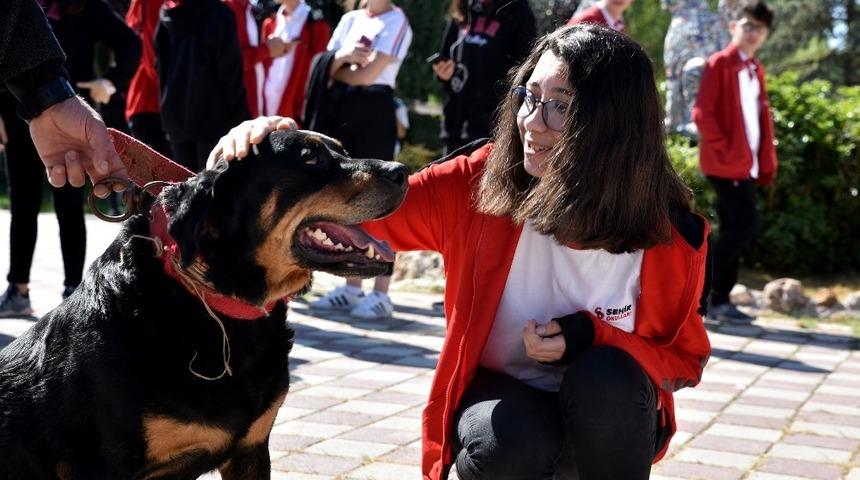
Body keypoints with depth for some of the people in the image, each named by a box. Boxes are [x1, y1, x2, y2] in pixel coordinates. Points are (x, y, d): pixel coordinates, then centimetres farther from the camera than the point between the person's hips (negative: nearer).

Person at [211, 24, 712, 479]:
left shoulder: (671, 233, -17)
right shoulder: (477, 184, -17)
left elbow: (685, 360, -3)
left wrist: (590, 339, -22)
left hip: (609, 416, 1)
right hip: (499, 394, 0)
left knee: (606, 376, -33)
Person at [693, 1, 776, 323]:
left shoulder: (756, 70, 16)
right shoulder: (719, 64, -8)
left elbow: (763, 119, 20)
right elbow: (702, 113, -15)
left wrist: (767, 162, 13)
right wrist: (726, 150, -17)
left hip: (746, 164, 8)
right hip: (726, 163, -8)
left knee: (733, 229, 8)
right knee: (745, 225, -12)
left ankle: (719, 300, 13)